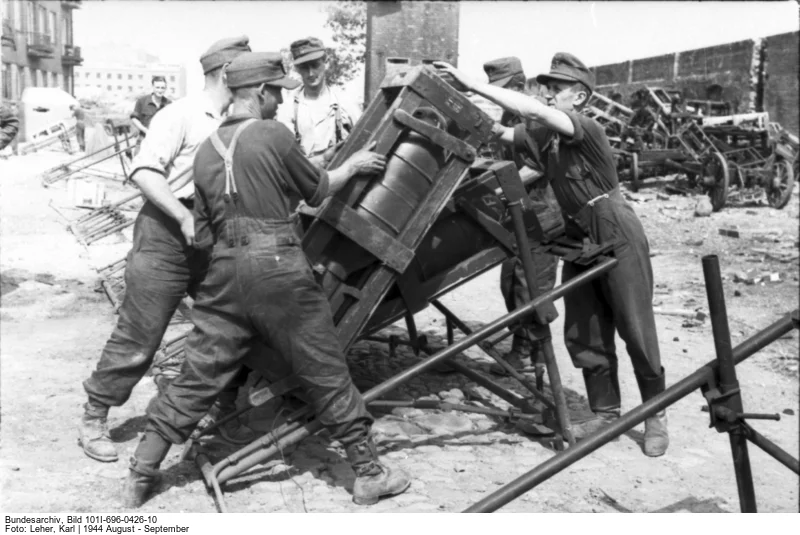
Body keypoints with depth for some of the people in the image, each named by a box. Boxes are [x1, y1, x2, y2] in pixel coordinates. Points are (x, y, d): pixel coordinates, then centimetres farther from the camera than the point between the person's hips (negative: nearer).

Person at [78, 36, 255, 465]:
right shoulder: (181, 115, -8)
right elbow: (144, 171, -16)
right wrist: (184, 216, -25)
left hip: (215, 242, 7)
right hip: (165, 237, -6)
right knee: (138, 336, -1)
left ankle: (229, 412, 27)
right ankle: (94, 417, 16)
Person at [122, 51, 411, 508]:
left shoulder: (207, 150, 11)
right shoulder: (275, 135, -6)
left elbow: (208, 223, 16)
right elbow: (318, 190, 6)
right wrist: (352, 166, 22)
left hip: (226, 267, 5)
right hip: (278, 268, -5)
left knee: (198, 376, 13)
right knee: (328, 375, 7)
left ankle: (141, 475, 20)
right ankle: (369, 473, 18)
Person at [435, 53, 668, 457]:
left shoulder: (587, 129, -18)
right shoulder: (545, 135, 5)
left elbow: (533, 110, -32)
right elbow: (500, 133, 4)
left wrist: (472, 84, -32)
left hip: (618, 238, -7)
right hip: (580, 240, 8)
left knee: (636, 331, 0)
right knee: (583, 334, 8)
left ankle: (656, 416, 16)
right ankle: (605, 412, 22)